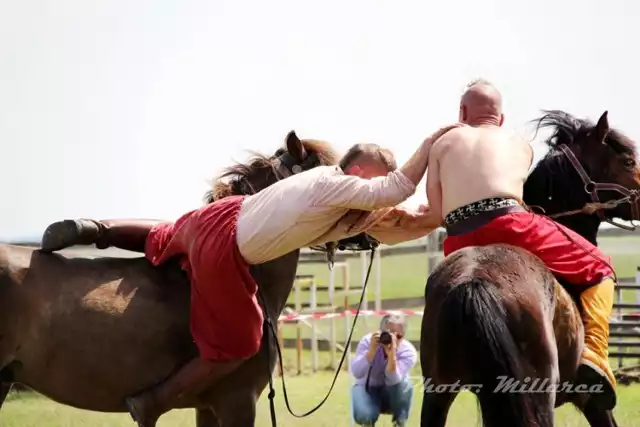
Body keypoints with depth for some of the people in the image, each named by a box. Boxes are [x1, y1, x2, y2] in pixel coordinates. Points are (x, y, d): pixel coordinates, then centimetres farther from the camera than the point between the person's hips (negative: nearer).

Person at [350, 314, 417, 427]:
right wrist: (372, 351, -47)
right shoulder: (368, 341, -23)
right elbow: (356, 373, -35)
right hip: (368, 389, -1)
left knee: (404, 384, -35)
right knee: (363, 415, -33)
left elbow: (393, 381, -36)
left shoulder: (408, 351, -23)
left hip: (394, 395, 1)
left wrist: (392, 355, -52)